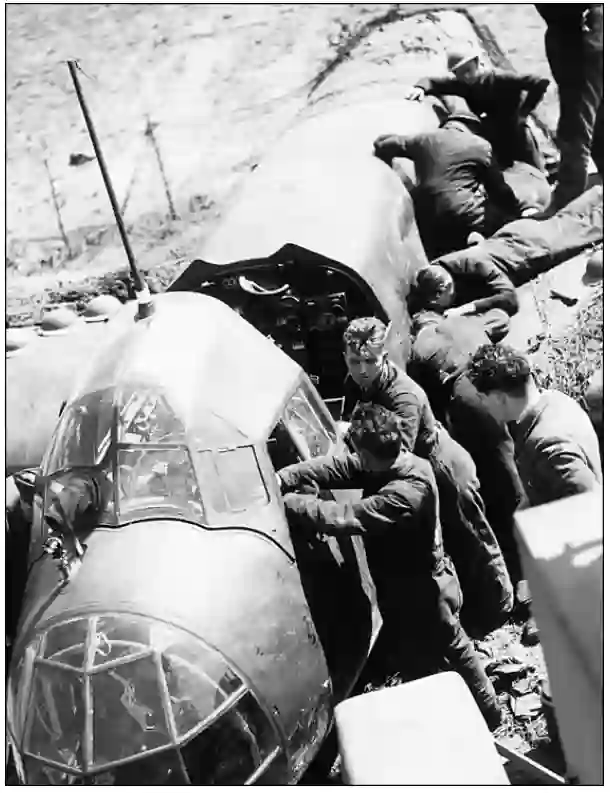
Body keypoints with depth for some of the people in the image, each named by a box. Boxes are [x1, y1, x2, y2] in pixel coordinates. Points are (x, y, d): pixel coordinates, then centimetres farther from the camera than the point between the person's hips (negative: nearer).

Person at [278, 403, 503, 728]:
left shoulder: (405, 493, -37)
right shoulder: (394, 464, -9)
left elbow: (345, 518, -40)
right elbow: (335, 467, -9)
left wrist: (286, 502, -31)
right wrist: (276, 481, -18)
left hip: (420, 595, -8)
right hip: (414, 588, 9)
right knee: (453, 649, 26)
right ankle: (486, 713, 46)